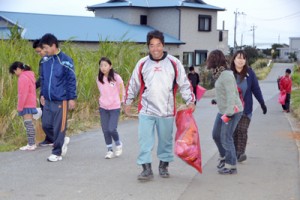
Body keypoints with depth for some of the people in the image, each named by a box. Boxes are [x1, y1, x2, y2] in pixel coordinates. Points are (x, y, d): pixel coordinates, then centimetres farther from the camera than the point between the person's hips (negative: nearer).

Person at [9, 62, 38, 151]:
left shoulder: (23, 78, -15)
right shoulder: (29, 76, 15)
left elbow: (23, 94, -18)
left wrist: (20, 107, -14)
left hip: (26, 105, -10)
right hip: (31, 104, 10)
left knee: (28, 124, -9)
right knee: (29, 124, 13)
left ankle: (31, 144, -9)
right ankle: (32, 143, 17)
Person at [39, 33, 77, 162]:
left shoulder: (65, 61, -12)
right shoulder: (45, 61, 5)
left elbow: (71, 80, -10)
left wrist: (72, 98, -11)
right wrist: (42, 94, 15)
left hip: (61, 100, -6)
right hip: (48, 100, 6)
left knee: (59, 127, 1)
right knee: (46, 125, 7)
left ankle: (57, 153, 12)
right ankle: (62, 141, 29)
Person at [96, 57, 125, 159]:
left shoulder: (116, 77, -11)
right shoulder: (99, 79, 0)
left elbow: (121, 91, 1)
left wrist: (119, 101, 5)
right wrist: (104, 100, 7)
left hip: (114, 107, -4)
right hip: (103, 108, 4)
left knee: (112, 129, -11)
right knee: (105, 130, 4)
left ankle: (118, 145, 17)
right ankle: (109, 150, 17)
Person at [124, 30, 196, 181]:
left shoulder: (174, 63, -3)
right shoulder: (142, 64, 1)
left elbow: (184, 84, 3)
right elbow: (133, 84, 12)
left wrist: (190, 101, -5)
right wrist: (128, 102, 16)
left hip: (166, 111, 0)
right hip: (146, 110, 0)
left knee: (166, 140, 11)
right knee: (145, 140, -5)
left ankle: (164, 165, 27)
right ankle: (146, 169, 0)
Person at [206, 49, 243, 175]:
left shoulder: (226, 75, -20)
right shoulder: (220, 74, 7)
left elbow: (231, 95, -26)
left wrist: (229, 113, -29)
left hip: (232, 111, -10)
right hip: (223, 110, 10)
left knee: (226, 138, -5)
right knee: (216, 135, 17)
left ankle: (231, 166, 5)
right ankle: (224, 157, 35)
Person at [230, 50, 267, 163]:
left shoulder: (249, 73, -6)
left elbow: (256, 89, 1)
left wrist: (262, 103, 5)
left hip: (246, 108, -1)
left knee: (242, 130, -5)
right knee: (233, 131, 5)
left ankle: (240, 153, 1)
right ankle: (234, 152, 14)